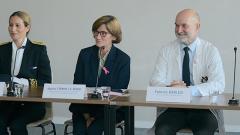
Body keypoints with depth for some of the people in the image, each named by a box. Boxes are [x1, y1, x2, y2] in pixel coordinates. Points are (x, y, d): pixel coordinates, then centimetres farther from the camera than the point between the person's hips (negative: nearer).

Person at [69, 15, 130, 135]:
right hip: (83, 109, 2)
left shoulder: (123, 59, -1)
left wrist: (95, 115, -11)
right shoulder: (85, 54, 7)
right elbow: (77, 85, 4)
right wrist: (86, 114, -9)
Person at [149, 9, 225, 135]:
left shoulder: (210, 51, 2)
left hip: (203, 107, -2)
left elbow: (218, 84, -9)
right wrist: (168, 88, -21)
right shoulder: (166, 51, 9)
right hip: (173, 107, 2)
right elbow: (155, 81, 3)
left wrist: (188, 90, -23)